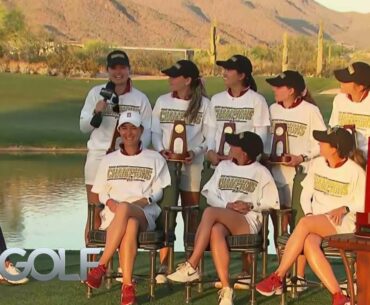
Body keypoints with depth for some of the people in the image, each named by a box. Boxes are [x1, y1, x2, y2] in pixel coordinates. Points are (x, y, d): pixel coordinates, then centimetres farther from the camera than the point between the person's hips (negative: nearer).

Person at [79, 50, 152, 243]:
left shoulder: (140, 98, 7)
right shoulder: (96, 93, 8)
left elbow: (146, 132, 5)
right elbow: (84, 127, 9)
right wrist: (96, 113, -10)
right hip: (97, 157, 0)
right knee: (95, 214, 1)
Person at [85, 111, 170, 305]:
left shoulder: (155, 159, 16)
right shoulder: (109, 160, 21)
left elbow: (158, 191, 10)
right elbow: (101, 192, 18)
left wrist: (144, 200, -11)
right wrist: (109, 202, -5)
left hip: (145, 213, -1)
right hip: (113, 213, 1)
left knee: (124, 209, -42)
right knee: (130, 226, -40)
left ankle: (101, 266, -37)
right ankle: (127, 287, -41)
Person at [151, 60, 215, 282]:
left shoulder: (203, 104, -1)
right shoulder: (163, 102, 6)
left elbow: (210, 135, -2)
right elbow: (155, 131, 7)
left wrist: (195, 151, -17)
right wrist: (161, 149, -10)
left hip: (192, 164, -2)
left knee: (191, 216, 4)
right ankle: (164, 266, 5)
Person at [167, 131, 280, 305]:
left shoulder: (261, 172, 9)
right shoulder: (223, 166, 20)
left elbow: (272, 203, 6)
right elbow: (210, 194, 12)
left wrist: (251, 206, -9)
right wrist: (227, 205, -7)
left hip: (248, 221, -3)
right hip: (222, 218, 3)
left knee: (210, 213, -33)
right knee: (215, 231, -37)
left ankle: (191, 267, -30)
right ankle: (226, 289, -41)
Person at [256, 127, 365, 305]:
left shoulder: (355, 172, -4)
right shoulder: (316, 164, 9)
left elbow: (362, 204, 2)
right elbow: (306, 193, 13)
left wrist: (344, 208, -16)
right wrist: (309, 213, -5)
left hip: (342, 223, -4)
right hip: (315, 221, 4)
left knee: (304, 224, -35)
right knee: (309, 244, -34)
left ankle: (277, 278, -25)